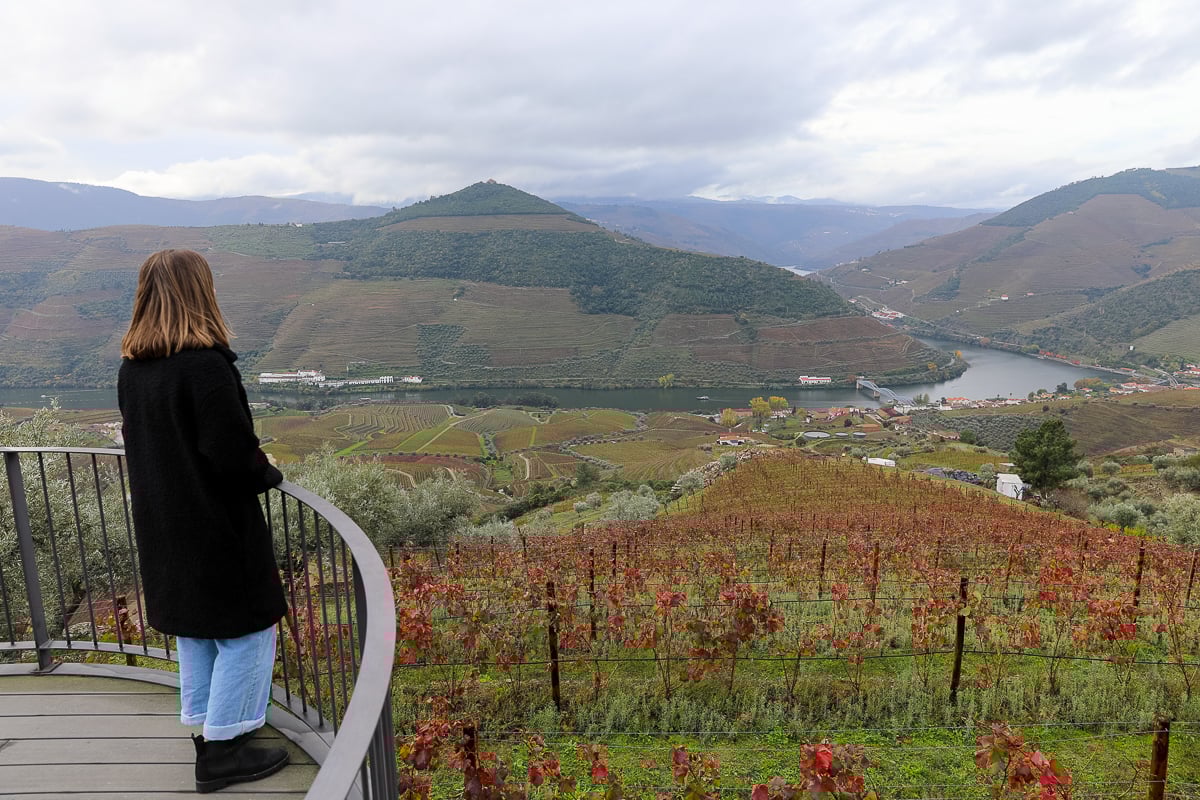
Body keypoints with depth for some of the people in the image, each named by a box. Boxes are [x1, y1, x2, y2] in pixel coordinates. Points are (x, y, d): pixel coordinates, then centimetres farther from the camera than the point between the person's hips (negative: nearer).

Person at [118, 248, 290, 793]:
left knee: (194, 626, 22)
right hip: (217, 528, -8)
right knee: (245, 629, 6)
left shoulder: (130, 368, 3)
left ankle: (204, 725, 36)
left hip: (161, 528, 9)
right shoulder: (206, 366, -23)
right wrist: (268, 474, -4)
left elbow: (138, 441, 13)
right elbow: (234, 455, -25)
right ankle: (222, 750, 13)